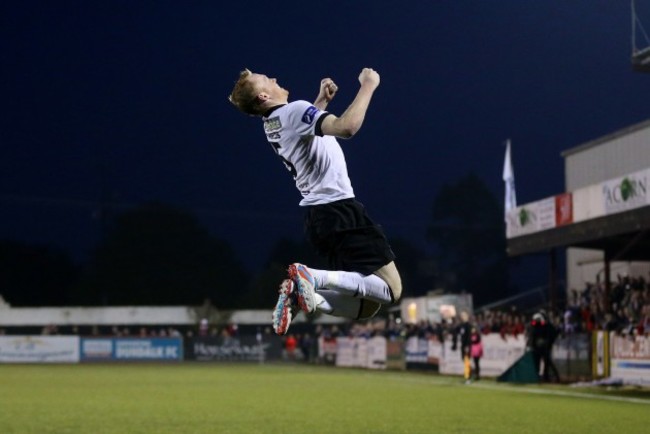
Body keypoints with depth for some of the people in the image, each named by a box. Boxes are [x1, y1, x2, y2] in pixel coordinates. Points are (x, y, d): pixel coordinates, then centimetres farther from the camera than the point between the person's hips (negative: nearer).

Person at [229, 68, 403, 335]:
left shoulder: (271, 125, 14)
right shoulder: (295, 110, -13)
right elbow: (346, 127, -30)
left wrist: (322, 100, 27)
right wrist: (367, 86, -18)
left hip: (317, 216, 9)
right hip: (340, 210, -9)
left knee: (366, 306, 10)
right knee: (391, 290, -9)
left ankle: (301, 294, -10)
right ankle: (313, 277, -22)